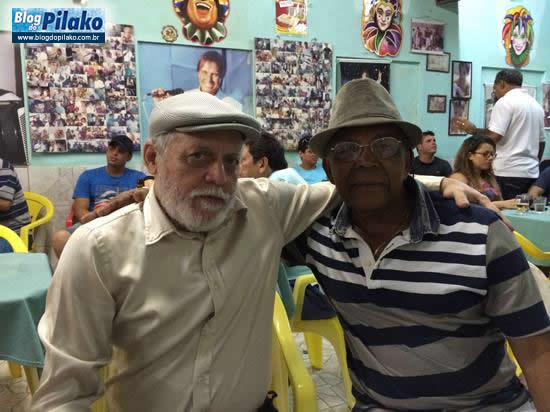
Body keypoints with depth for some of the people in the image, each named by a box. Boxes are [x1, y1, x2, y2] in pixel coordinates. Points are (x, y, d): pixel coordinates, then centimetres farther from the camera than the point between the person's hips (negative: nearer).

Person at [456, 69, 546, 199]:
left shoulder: (505, 102, -7)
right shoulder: (537, 105, 18)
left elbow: (494, 136, -18)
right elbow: (541, 141, 22)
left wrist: (473, 130, -2)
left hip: (509, 172, -8)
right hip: (531, 172, 8)